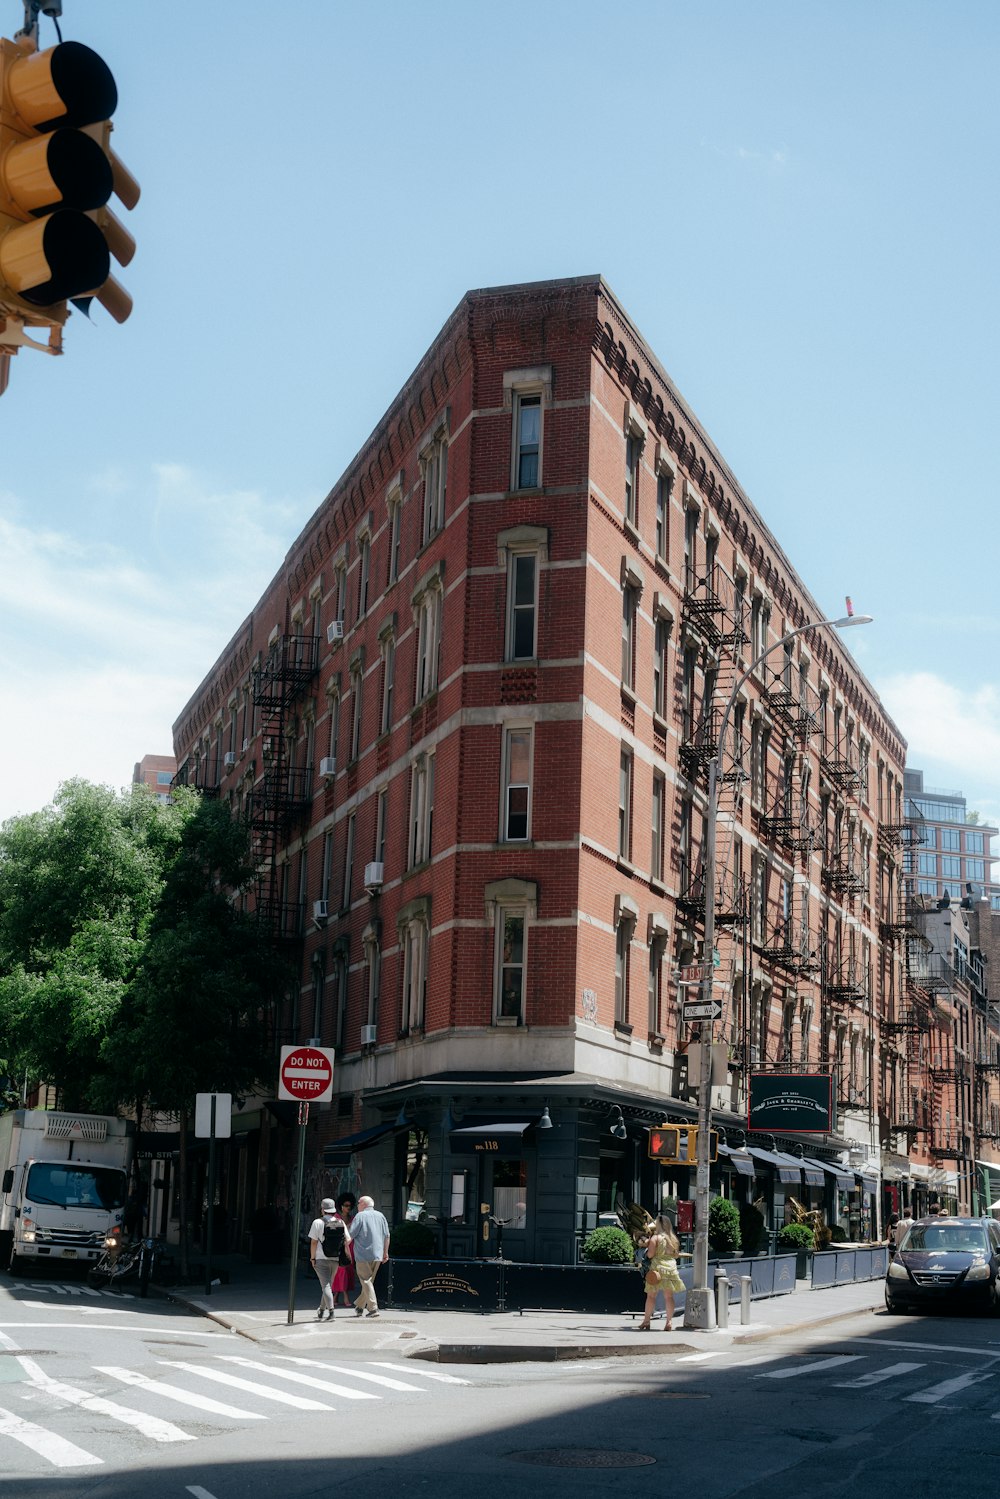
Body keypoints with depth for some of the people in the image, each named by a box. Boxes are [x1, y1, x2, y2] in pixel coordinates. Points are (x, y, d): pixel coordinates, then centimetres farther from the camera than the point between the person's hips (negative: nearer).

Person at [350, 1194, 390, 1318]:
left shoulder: (360, 1216, -5)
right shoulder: (381, 1216, 11)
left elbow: (351, 1236, -8)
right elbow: (387, 1236, 12)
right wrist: (385, 1252, 19)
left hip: (363, 1255, -6)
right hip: (377, 1255, 6)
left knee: (366, 1281, -3)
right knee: (369, 1281, 16)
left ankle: (373, 1308, -11)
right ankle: (359, 1306, 26)